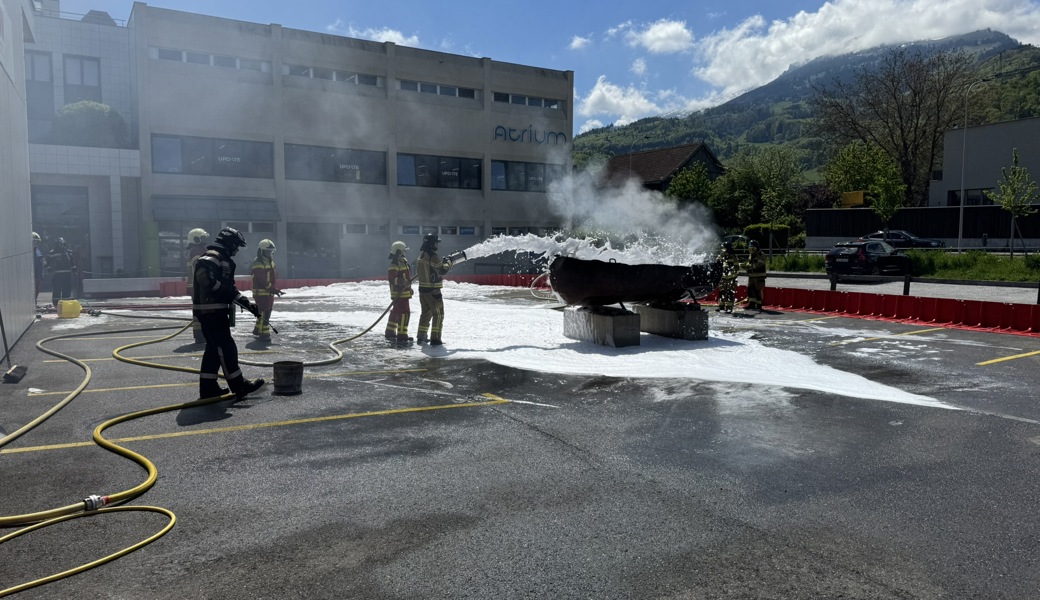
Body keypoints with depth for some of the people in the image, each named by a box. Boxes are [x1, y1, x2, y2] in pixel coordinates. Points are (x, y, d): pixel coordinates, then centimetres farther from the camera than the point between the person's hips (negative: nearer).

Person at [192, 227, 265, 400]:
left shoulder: (223, 260, 22)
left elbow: (230, 289, 24)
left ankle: (208, 386, 18)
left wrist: (248, 304, 15)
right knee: (226, 347, -7)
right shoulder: (212, 257, -12)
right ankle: (238, 385, -2)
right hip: (211, 311, -11)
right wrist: (224, 291, -21)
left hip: (214, 311, 11)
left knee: (214, 348, 13)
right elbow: (205, 276, -31)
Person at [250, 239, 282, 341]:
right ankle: (264, 334, -5)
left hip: (269, 292, 10)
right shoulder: (258, 264, -18)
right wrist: (274, 289, -22)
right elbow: (262, 281, -23)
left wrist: (274, 289, 13)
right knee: (264, 313, -10)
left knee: (266, 312, 18)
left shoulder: (270, 261, 13)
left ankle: (258, 330, 33)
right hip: (261, 292, -10)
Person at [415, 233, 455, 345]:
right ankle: (435, 338, -1)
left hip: (423, 288, 9)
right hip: (433, 290, -9)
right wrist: (448, 263, -1)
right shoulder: (433, 256, -18)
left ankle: (421, 336, 23)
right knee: (438, 314, 0)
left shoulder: (421, 255, 10)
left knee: (426, 312, 19)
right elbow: (442, 270, -21)